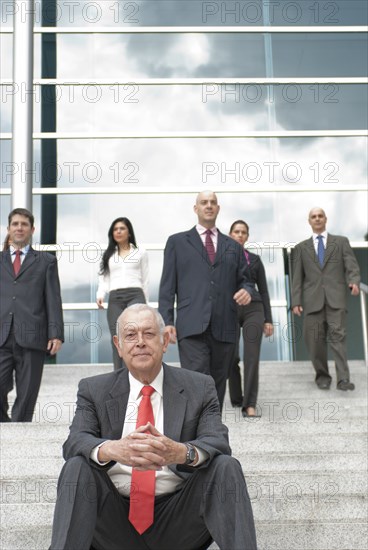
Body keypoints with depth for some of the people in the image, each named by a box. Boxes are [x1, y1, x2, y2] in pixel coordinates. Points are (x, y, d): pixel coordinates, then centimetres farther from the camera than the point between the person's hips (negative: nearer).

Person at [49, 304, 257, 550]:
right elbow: (74, 443, -7)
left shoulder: (200, 388, 6)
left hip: (176, 519, 0)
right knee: (77, 468, -26)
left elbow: (218, 443, -8)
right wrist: (111, 449, -31)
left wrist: (181, 452, -32)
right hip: (116, 517, 1)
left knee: (226, 467, -24)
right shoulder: (93, 390, 8)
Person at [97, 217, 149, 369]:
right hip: (114, 299, 3)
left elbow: (145, 280, 13)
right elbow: (104, 278, 12)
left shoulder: (140, 253, 12)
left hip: (135, 296, -3)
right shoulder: (108, 254, 18)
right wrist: (100, 295, -7)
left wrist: (145, 305, 11)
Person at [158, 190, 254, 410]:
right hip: (192, 327, -3)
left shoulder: (233, 246, 20)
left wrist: (247, 291, -6)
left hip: (225, 328, 4)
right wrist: (166, 321, -3)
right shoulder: (177, 242, 12)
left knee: (218, 386, 8)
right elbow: (167, 285, 7)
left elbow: (244, 280, 19)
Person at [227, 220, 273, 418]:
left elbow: (263, 290, 11)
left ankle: (249, 404, -10)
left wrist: (268, 319, 4)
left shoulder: (255, 259, 12)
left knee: (252, 357, -10)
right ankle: (236, 398, 26)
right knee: (231, 357, 4)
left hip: (253, 310, 1)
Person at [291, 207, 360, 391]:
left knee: (338, 335, -12)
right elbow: (297, 278, 12)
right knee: (316, 340, 0)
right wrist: (296, 301, 2)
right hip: (313, 299, 1)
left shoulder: (341, 242, 15)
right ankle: (322, 375, 14)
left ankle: (343, 378, -15)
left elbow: (351, 266, 4)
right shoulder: (301, 247, 17)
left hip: (336, 297, -1)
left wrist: (354, 281, -17)